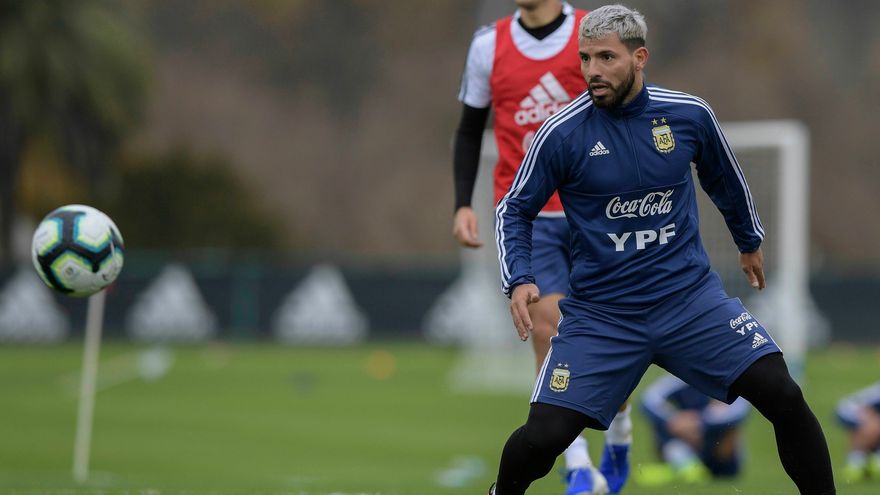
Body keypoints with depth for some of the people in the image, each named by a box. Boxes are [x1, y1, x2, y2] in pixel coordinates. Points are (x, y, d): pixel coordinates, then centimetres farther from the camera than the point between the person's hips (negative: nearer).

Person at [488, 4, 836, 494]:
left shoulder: (690, 115, -3)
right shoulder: (562, 133, -10)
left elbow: (725, 179, 18)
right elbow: (514, 211, 2)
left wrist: (750, 241, 32)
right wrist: (519, 280, -13)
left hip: (691, 295, 2)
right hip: (600, 313, -1)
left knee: (783, 397, -14)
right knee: (542, 437, -13)